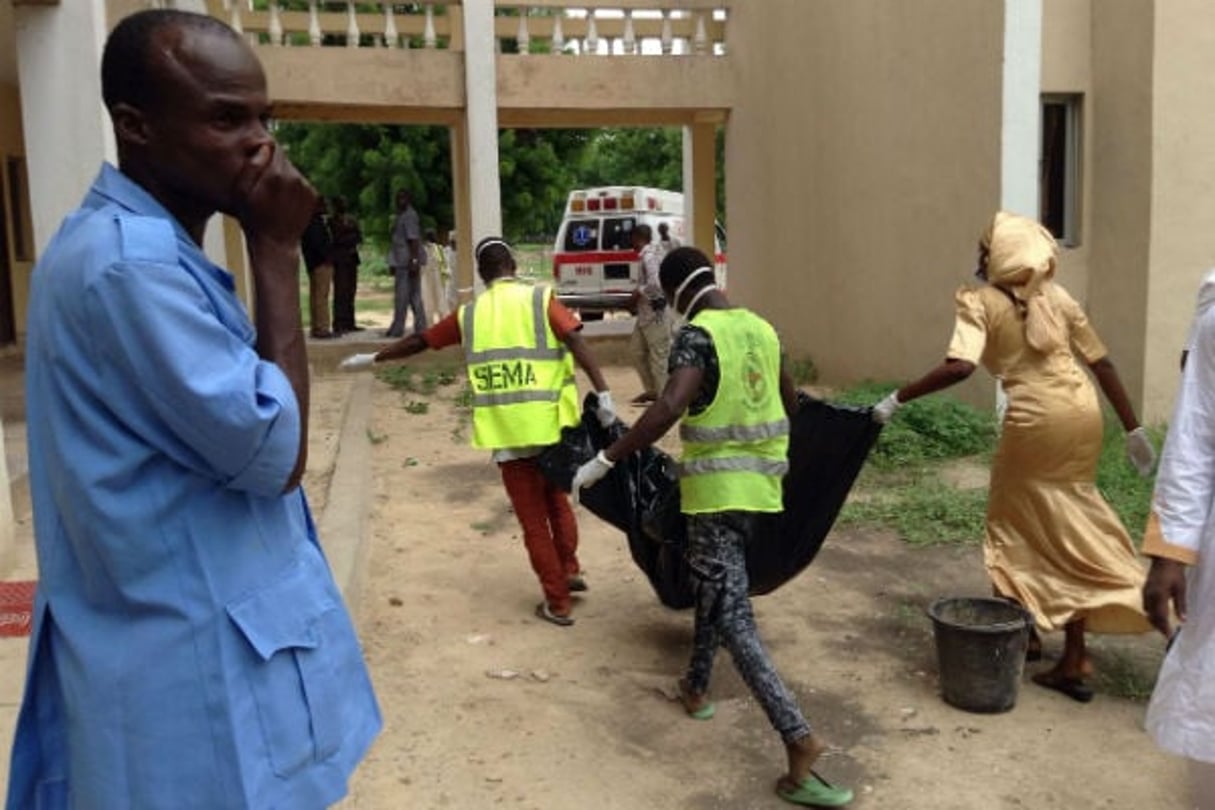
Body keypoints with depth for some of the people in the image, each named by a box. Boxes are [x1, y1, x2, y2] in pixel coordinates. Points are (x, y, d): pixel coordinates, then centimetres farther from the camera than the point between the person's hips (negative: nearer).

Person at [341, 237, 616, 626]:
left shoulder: (470, 313, 8)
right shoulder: (540, 298, 2)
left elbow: (418, 342, 18)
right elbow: (576, 342, -13)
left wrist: (372, 358, 32)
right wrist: (603, 393, -18)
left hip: (507, 432, 0)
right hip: (549, 424, 0)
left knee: (533, 518, 9)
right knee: (556, 500, 26)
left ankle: (557, 603, 14)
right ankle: (569, 570, 23)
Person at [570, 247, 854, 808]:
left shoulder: (696, 337, -15)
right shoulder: (762, 329, 8)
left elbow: (668, 409, -31)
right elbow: (789, 402, 21)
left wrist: (604, 460, -26)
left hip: (716, 487, -8)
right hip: (760, 481, 8)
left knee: (732, 617, -8)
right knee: (714, 585, 27)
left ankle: (799, 739, -17)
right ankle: (696, 687, 40)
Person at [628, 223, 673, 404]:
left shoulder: (649, 256, -17)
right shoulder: (653, 252, 13)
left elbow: (655, 284, -29)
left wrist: (638, 292, -14)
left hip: (655, 314, -11)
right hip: (646, 314, 11)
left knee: (659, 356, -5)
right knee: (637, 349, 17)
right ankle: (651, 390, 25)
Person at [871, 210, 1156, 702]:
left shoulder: (981, 301, -6)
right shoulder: (1057, 296, 10)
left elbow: (958, 367, -22)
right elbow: (1102, 364, 11)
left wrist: (898, 399, -13)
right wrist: (1133, 429, 17)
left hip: (1035, 419, -5)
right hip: (1082, 414, 5)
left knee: (1017, 523, 16)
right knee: (1071, 528, 14)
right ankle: (1074, 658, 17)